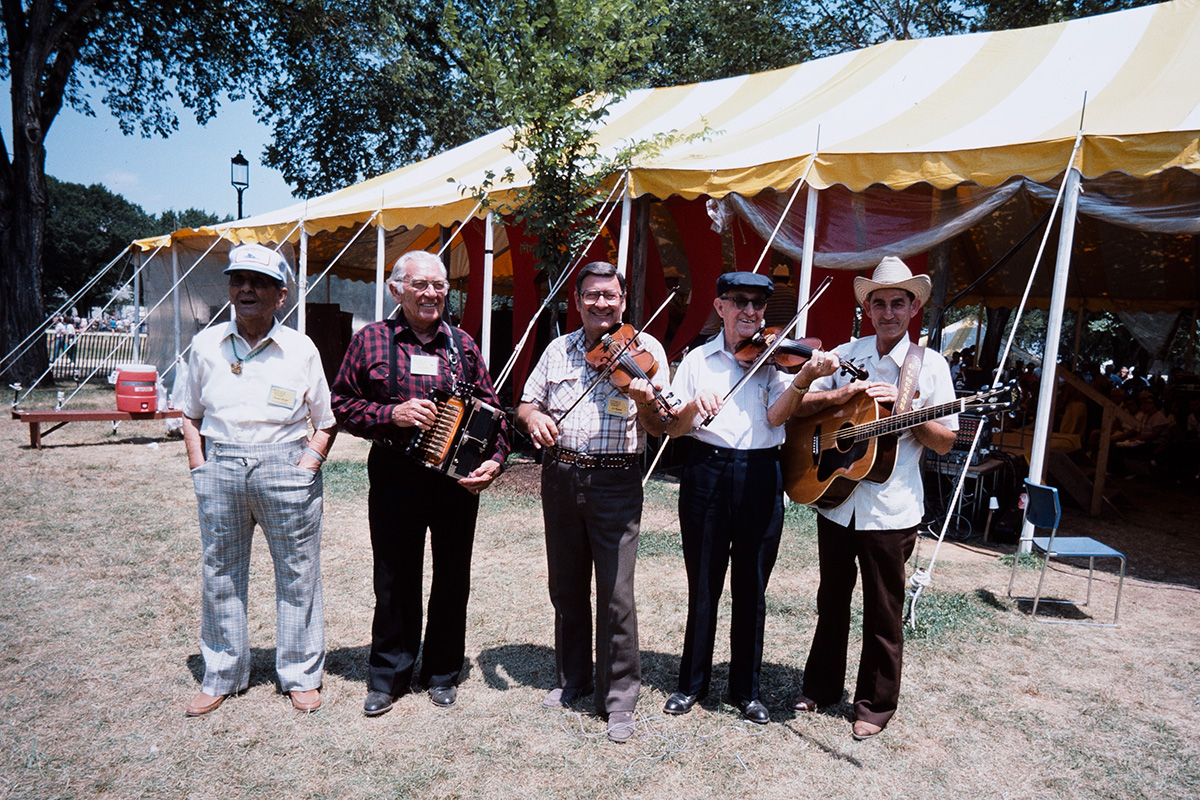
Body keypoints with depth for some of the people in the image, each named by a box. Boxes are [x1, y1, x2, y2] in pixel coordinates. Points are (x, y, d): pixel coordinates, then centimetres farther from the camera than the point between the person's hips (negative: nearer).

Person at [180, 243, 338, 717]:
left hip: (285, 469, -2)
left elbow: (326, 422, 5)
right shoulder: (206, 345, 5)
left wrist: (308, 465, -6)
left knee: (297, 574, 7)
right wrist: (200, 466, 3)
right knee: (220, 574, 13)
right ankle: (222, 675, 32)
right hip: (219, 469, 3)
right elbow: (191, 415, 14)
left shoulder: (301, 350, -1)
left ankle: (301, 675, 25)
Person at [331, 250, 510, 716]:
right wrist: (392, 414, -16)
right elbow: (342, 404, 0)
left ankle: (442, 673, 32)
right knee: (395, 581, 10)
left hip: (458, 479, 2)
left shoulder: (463, 345, 7)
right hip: (395, 478, -1)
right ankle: (387, 677, 30)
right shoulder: (370, 340, 2)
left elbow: (490, 409, 7)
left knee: (453, 580, 12)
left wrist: (496, 458, -9)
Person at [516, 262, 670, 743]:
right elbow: (526, 403, 15)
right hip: (559, 477, 4)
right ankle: (572, 678, 34)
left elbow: (661, 428, -9)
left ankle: (619, 697, 16)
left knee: (615, 594, -2)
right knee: (567, 588, 15)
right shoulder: (558, 350, 11)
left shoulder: (644, 349, -2)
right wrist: (533, 417, -8)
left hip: (615, 482, -4)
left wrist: (645, 401, -31)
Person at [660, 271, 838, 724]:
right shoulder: (698, 360, 7)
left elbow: (777, 416, -12)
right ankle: (692, 683, 28)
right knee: (703, 585, 9)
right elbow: (673, 428, 1)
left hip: (760, 477, 0)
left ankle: (746, 690, 27)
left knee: (751, 589, 10)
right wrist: (695, 405, -20)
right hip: (706, 474, 0)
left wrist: (803, 379, -29)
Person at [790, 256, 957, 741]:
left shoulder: (930, 365, -2)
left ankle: (875, 705, 27)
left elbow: (945, 442, -3)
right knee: (832, 599, 17)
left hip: (890, 510, -3)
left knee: (883, 613, 8)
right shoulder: (844, 355, 6)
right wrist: (840, 395, -13)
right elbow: (797, 405, 3)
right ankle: (821, 687, 35)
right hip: (835, 500, 3)